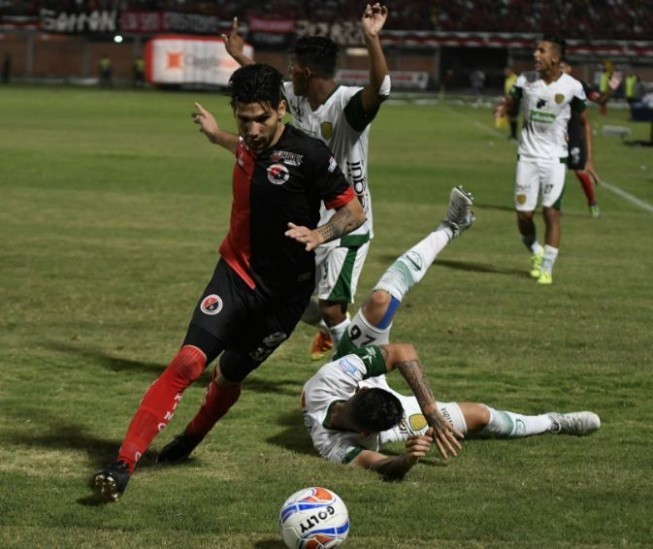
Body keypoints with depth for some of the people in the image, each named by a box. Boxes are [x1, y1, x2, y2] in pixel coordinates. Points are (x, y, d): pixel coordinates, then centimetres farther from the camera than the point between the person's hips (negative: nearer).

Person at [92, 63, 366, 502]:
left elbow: (355, 212, -12)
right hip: (236, 272, 3)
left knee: (229, 376, 12)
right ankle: (124, 465, -23)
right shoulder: (249, 145, 0)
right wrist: (216, 135, 42)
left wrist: (319, 235, -31)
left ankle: (190, 440, 46)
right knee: (189, 361, -18)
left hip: (284, 293, -3)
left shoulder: (309, 155, -18)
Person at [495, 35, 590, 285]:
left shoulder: (572, 87, -8)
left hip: (555, 159, -2)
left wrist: (589, 159, -1)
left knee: (551, 212, -10)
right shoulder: (525, 81, -4)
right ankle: (535, 252, 30)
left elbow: (585, 122, 3)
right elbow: (509, 102, 7)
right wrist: (501, 108, -20)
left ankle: (547, 269, 0)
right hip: (528, 156, 2)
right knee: (523, 214, 2)